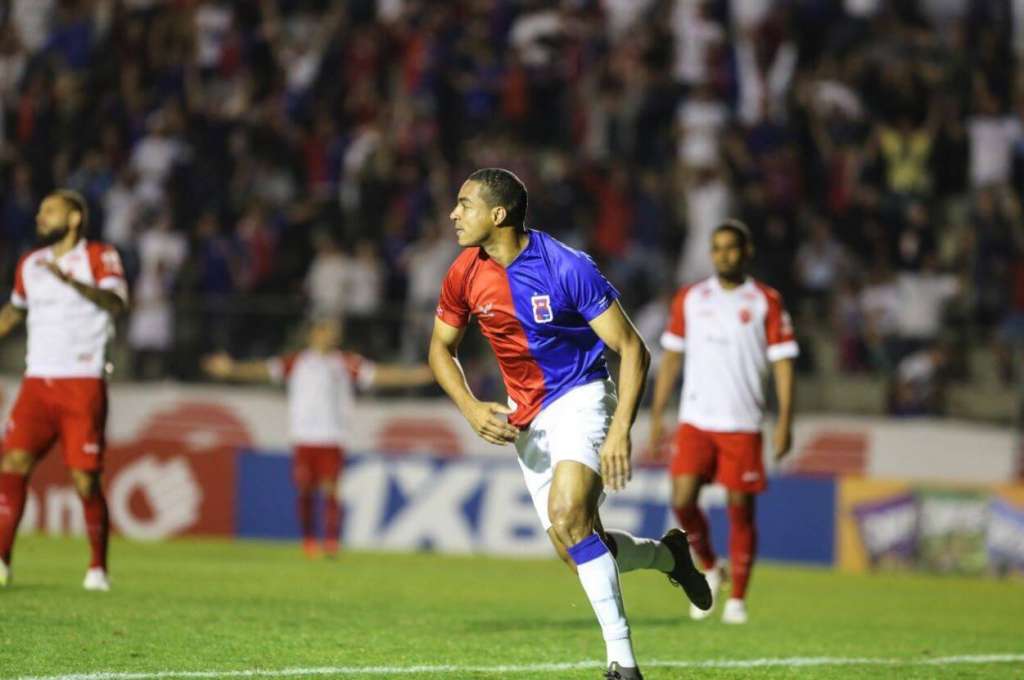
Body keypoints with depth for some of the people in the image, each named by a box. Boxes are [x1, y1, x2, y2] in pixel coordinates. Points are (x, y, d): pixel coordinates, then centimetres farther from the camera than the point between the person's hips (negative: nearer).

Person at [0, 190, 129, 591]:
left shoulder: (99, 257, -2)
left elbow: (116, 303, -21)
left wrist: (70, 280, -35)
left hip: (84, 384, -5)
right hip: (38, 382, 5)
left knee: (85, 479, -6)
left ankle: (98, 568, 8)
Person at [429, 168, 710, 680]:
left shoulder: (568, 268, -20)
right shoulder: (465, 274, -5)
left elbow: (632, 349, -16)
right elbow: (441, 348, 11)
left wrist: (620, 432, -25)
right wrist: (472, 409, -7)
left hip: (580, 398, -6)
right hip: (525, 417, 6)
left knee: (567, 519, -28)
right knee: (579, 548, 2)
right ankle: (666, 553, 34)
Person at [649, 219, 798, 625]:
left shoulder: (766, 303, 2)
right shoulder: (689, 299, 9)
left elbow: (783, 362, -1)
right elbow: (671, 358, 13)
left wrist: (784, 422, -10)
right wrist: (656, 416, 8)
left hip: (743, 424, -2)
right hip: (695, 420, 2)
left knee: (741, 509, -1)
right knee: (682, 500, -11)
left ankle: (738, 598, 10)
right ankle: (709, 568, 15)